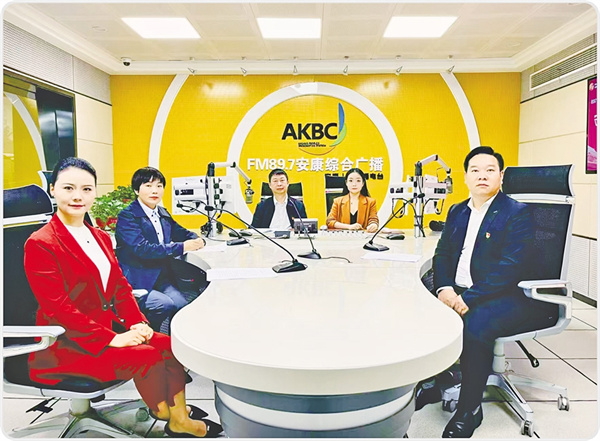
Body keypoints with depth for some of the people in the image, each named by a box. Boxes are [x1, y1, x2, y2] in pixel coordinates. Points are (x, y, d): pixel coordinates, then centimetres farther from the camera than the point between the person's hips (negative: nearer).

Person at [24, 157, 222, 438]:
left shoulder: (100, 238, 11)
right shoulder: (40, 244, -13)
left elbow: (120, 286, 10)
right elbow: (58, 308, -19)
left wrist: (137, 322, -6)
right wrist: (111, 338, -22)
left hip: (109, 328, 7)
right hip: (66, 344, -7)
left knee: (170, 345, -10)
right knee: (148, 356, -21)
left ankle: (180, 419, 1)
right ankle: (165, 417, 3)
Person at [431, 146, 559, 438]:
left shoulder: (518, 214, -6)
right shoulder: (457, 211, 14)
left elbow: (511, 266, -17)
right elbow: (442, 254, 9)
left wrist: (469, 297, -26)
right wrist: (444, 288, -11)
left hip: (502, 296, -6)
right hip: (457, 292, 6)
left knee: (475, 323, -32)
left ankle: (469, 410, -12)